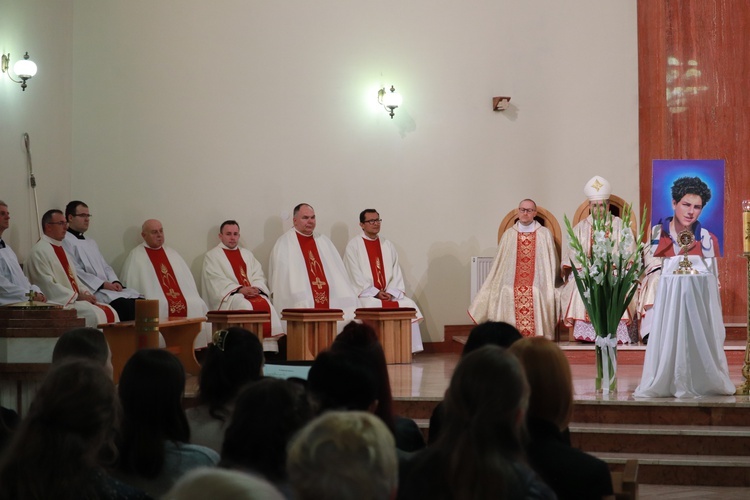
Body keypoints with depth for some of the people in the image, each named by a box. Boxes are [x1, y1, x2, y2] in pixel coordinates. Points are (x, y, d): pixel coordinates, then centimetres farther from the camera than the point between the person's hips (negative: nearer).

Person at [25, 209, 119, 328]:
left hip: (73, 299, 9)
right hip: (57, 303, -9)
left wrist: (85, 294, 2)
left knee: (110, 312, -8)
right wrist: (77, 296, -15)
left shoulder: (60, 249, 21)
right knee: (93, 314, -29)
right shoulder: (40, 251, -8)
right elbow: (48, 286, -16)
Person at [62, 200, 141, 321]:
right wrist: (103, 284, -14)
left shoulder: (91, 243, 28)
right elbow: (76, 272, -11)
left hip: (109, 287, 8)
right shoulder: (66, 242, 0)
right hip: (91, 291, -8)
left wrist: (115, 282, 1)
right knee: (123, 304, -31)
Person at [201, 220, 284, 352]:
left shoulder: (247, 254, 25)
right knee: (245, 307, -35)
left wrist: (256, 288, -9)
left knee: (266, 305, -26)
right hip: (228, 296, -4)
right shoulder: (212, 256, 8)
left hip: (253, 294, 4)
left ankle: (269, 349, -30)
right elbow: (216, 281, -6)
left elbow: (259, 275, 14)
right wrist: (239, 289, -17)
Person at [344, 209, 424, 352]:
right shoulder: (354, 246, 0)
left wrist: (391, 292, -8)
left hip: (390, 294, 5)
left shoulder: (388, 245, 16)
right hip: (366, 295, -5)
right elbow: (355, 276, -7)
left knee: (409, 306, -18)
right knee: (374, 308, -34)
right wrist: (375, 293, -14)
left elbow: (396, 273, 10)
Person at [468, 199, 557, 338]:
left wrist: (549, 287, 3)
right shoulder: (508, 235, 13)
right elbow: (499, 263, 15)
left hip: (537, 289, -1)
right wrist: (494, 286, 12)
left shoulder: (545, 234, 9)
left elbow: (551, 263, 10)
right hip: (512, 288, 1)